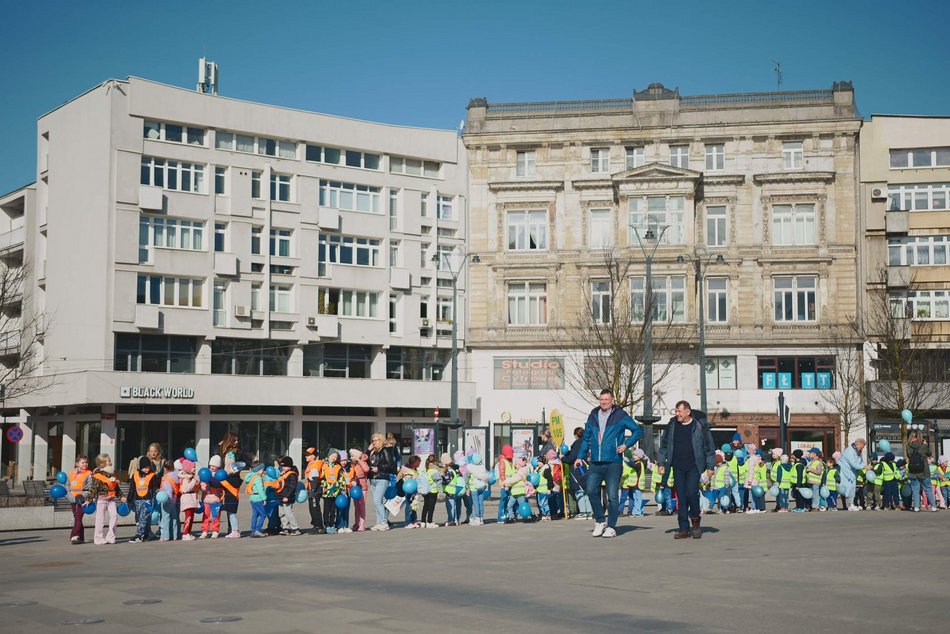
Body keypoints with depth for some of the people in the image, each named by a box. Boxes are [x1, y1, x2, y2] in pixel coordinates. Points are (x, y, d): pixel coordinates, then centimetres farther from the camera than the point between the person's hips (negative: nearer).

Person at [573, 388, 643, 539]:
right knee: (591, 491, -5)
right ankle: (599, 521, 13)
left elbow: (638, 430, 4)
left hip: (613, 463, -4)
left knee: (612, 496, -2)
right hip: (595, 463, 4)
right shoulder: (593, 416, 12)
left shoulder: (620, 416, 0)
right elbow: (586, 438, 19)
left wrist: (626, 444, -7)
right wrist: (580, 456, 13)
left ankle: (611, 527, 8)